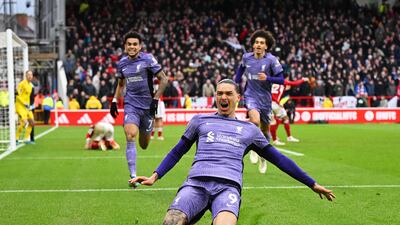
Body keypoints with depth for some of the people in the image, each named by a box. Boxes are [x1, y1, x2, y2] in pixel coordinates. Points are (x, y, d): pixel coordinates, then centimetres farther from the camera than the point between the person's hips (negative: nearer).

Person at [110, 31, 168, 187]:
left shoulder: (148, 59, -7)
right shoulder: (122, 63, 6)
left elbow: (163, 80, -5)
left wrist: (155, 99, -12)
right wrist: (114, 101, 14)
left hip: (147, 105, -2)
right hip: (131, 105, 2)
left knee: (144, 145, 9)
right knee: (130, 136, -22)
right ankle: (133, 176, -21)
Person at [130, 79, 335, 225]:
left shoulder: (249, 129, 26)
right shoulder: (200, 121, 26)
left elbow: (278, 158, 29)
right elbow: (177, 152, 29)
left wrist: (312, 184, 28)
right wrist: (155, 176, 15)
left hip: (228, 186, -1)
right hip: (196, 183, 1)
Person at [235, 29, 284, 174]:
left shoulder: (271, 60, -10)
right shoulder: (246, 57, -2)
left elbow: (281, 80, -10)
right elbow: (240, 69, 21)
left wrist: (267, 78, -26)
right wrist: (236, 84, 21)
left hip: (265, 98, 1)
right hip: (250, 95, -1)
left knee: (265, 130, 11)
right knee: (255, 121, -30)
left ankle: (263, 158, 36)